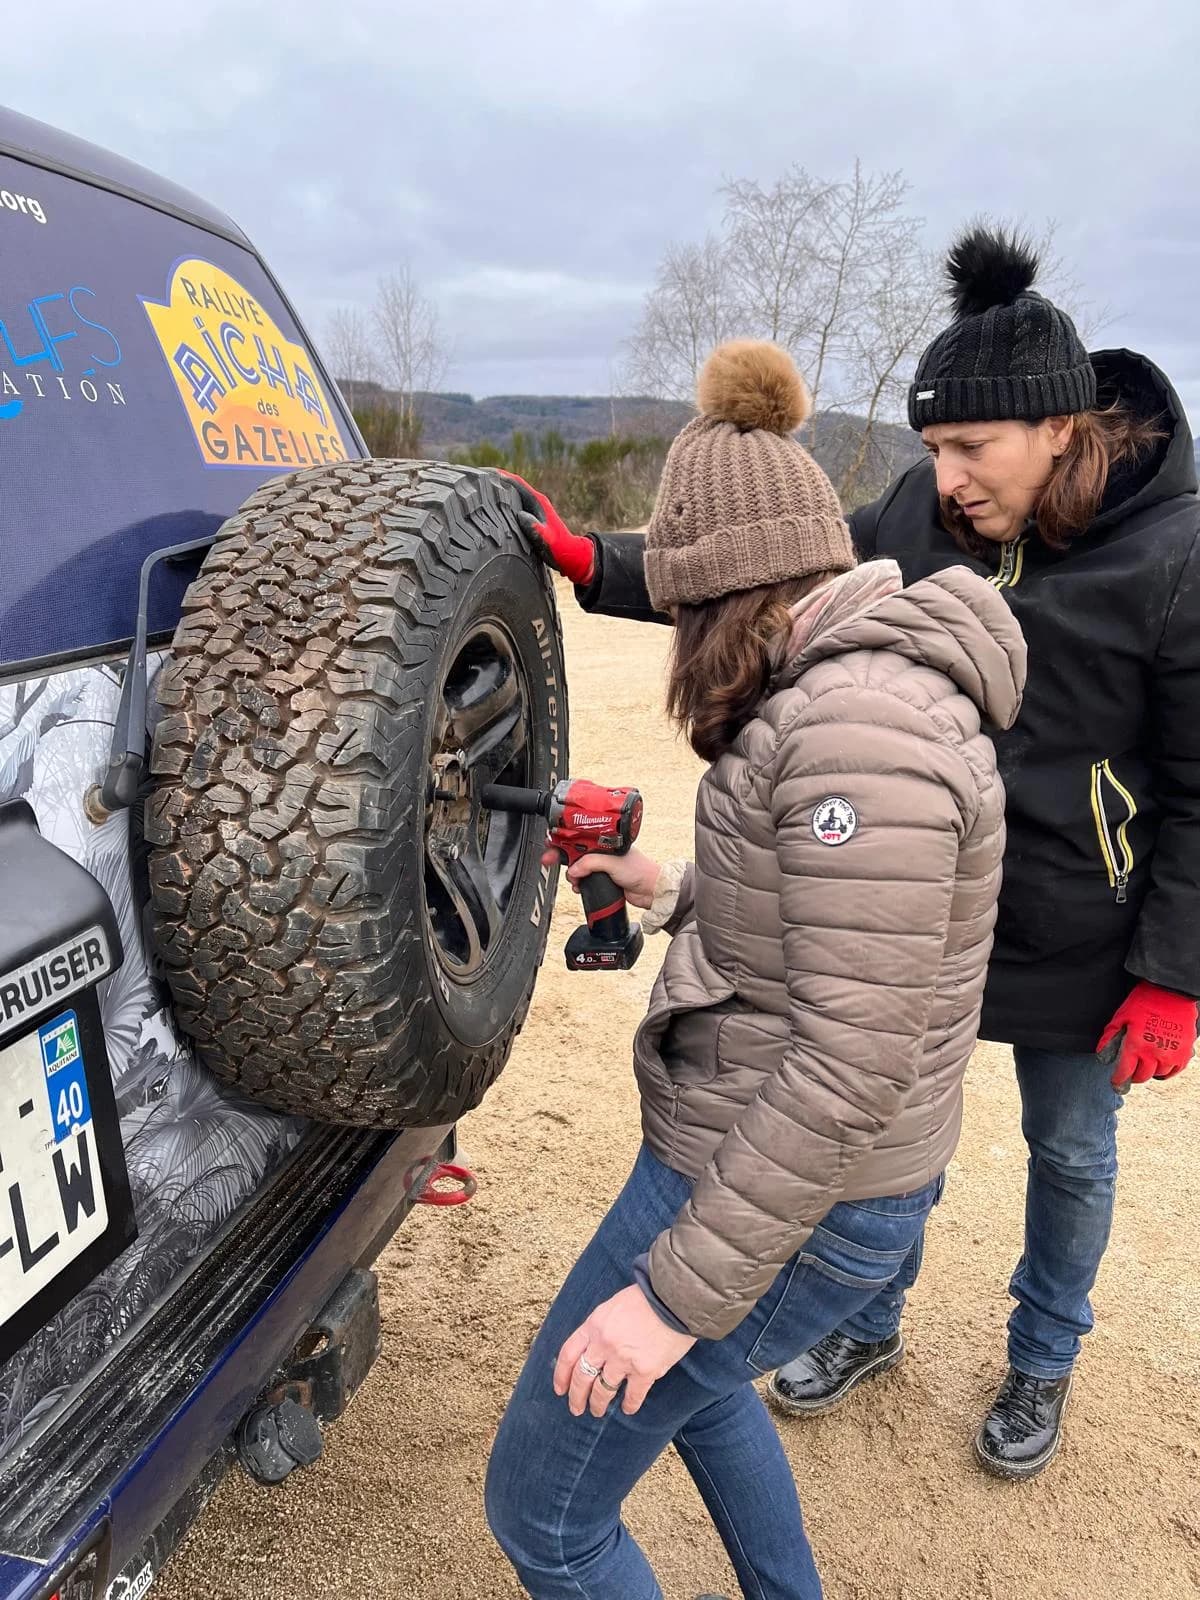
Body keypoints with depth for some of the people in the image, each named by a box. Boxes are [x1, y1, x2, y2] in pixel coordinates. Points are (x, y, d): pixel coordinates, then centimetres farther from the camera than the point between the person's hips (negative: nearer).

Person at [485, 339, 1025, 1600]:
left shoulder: (857, 728, -27)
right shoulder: (870, 682, 5)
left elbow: (856, 1058, -29)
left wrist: (677, 1289, -23)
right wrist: (677, 895, 17)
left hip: (788, 1199, -10)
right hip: (754, 1149, 10)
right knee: (691, 1382, 35)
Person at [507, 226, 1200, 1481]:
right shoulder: (919, 515, -8)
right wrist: (596, 565, -14)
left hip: (1077, 939, -3)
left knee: (1069, 1156, 18)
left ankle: (1042, 1362, 47)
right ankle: (869, 1325, 46)